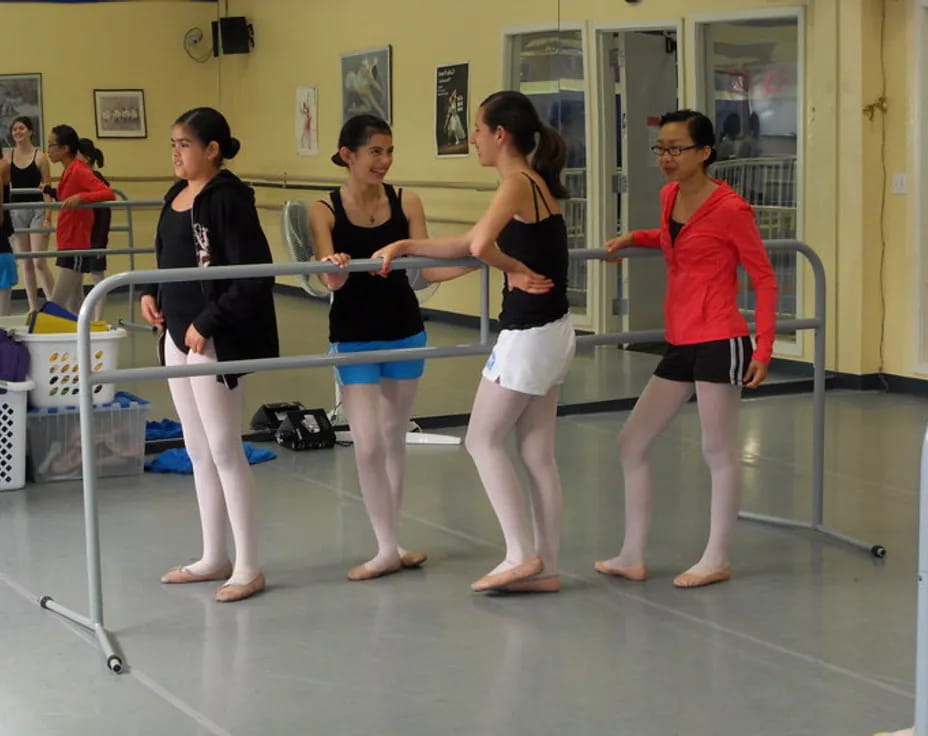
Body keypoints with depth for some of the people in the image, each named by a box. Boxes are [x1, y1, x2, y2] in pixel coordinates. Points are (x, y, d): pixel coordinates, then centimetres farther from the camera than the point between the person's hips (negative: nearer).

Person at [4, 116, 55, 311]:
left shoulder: (40, 156, -4)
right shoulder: (7, 157, 5)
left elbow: (47, 188, -4)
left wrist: (48, 217, -11)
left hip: (37, 210, -4)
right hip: (16, 211, 4)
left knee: (39, 261, -11)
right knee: (25, 263, 7)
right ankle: (33, 308, 11)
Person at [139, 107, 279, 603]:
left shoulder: (228, 198, -15)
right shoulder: (175, 197, 11)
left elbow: (253, 275, -21)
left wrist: (208, 323, -21)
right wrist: (151, 293, 5)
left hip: (214, 340, -9)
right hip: (177, 335, 9)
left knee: (224, 450, -3)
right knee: (198, 451, 15)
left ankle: (248, 567, 6)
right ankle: (214, 557, 25)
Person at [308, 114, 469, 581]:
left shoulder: (407, 203, -4)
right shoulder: (325, 210, -10)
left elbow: (428, 269, -6)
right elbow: (330, 280, -20)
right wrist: (336, 267, -43)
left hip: (405, 333, 3)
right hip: (354, 339, -3)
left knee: (394, 438, 13)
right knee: (368, 445, -6)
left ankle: (391, 542, 23)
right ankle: (387, 548, 4)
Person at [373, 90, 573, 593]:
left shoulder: (517, 183, -15)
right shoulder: (536, 182, 12)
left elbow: (480, 245, -33)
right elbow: (472, 246, 18)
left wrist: (515, 271, -15)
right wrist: (406, 247, 14)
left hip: (527, 336, -9)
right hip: (551, 332, 9)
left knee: (483, 440, 2)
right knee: (537, 453, 11)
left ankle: (522, 555, 3)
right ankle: (545, 567, 15)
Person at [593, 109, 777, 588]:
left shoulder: (729, 208, -12)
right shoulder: (669, 197, 9)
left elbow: (764, 279, -7)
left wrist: (764, 349, -12)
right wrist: (635, 238, 15)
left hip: (719, 344, -8)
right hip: (679, 347, 8)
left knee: (718, 452, 2)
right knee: (631, 445, 8)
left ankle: (716, 560, 15)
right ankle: (633, 557, 17)